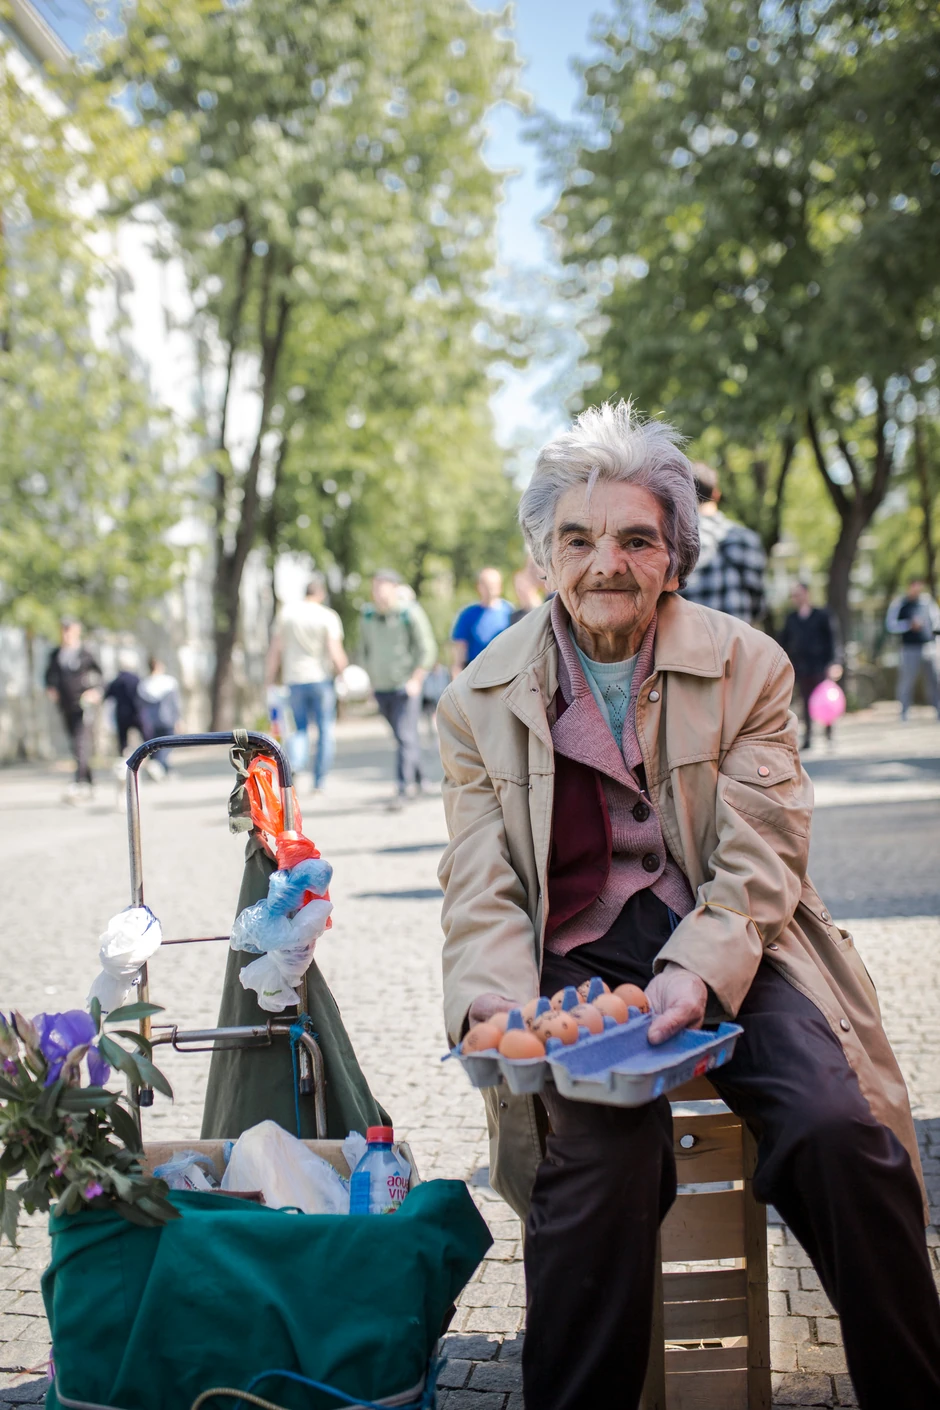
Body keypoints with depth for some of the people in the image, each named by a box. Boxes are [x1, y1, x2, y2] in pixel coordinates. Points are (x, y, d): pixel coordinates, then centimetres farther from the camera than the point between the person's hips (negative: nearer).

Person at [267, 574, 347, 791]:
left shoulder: (286, 613, 1)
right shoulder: (328, 616, -7)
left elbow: (275, 649, 2)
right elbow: (335, 653, -14)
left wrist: (270, 681, 8)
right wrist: (343, 669, 5)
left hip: (294, 679, 2)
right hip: (321, 678, -2)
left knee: (299, 730, 13)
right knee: (326, 732, 9)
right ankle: (319, 783, 6)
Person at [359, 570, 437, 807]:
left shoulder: (410, 614, -8)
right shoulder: (368, 616, 7)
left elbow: (427, 650, -6)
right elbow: (365, 648, 21)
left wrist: (416, 680, -12)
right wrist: (372, 676, 14)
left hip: (406, 687, -5)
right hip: (381, 688, 5)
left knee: (406, 736, -12)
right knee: (402, 737, 13)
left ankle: (403, 788, -12)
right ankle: (416, 781, 26)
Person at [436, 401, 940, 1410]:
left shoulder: (748, 668, 4)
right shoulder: (481, 700, 7)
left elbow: (757, 863, -3)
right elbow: (480, 888, 3)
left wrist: (693, 977, -22)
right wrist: (497, 1004, -18)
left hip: (728, 950, 1)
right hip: (577, 959, 0)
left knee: (837, 1130, -24)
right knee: (598, 1154, -29)